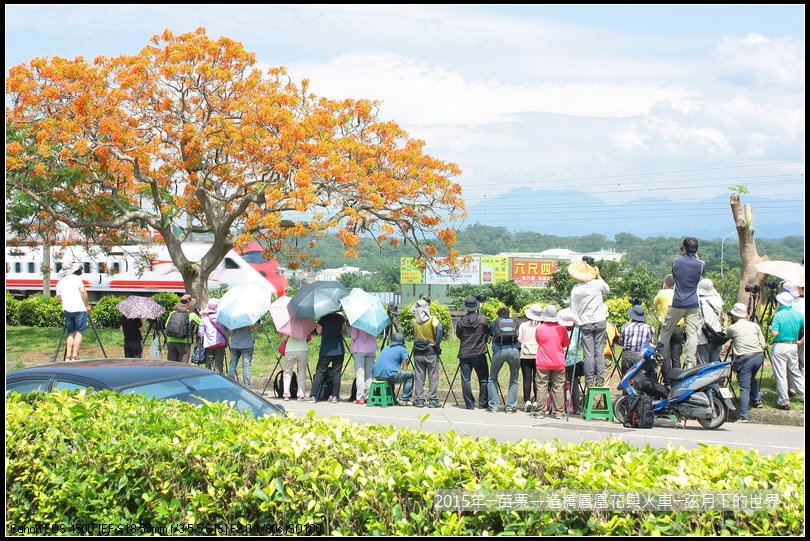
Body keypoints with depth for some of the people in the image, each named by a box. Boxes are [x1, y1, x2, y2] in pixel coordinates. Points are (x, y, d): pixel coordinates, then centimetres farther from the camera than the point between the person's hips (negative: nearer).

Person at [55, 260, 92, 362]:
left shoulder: (60, 282, 16)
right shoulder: (76, 278, -1)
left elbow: (59, 298, 18)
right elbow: (83, 291, -11)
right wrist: (87, 305, -3)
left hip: (67, 310, 5)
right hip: (79, 309, -5)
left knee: (71, 333, 13)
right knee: (79, 333, -1)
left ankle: (68, 357, 3)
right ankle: (75, 356, -7)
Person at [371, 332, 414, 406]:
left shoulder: (385, 348, 27)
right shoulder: (403, 350, 9)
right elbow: (404, 368, 7)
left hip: (376, 375, 7)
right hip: (389, 375, -7)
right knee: (410, 376, 13)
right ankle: (404, 399, 6)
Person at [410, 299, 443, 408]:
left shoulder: (414, 321, -2)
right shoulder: (432, 319, -10)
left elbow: (413, 333, 8)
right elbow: (439, 330, -24)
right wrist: (437, 344, -15)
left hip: (418, 352, 2)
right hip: (431, 352, -2)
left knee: (419, 377, 7)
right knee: (433, 377, 4)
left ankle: (419, 400, 6)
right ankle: (433, 400, 3)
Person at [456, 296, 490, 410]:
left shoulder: (461, 321, -3)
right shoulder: (482, 320, -7)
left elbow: (458, 335, 9)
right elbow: (489, 333, 5)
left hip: (464, 354, 1)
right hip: (479, 354, -1)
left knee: (465, 379, 4)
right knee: (483, 379, 10)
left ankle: (469, 404, 2)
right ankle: (483, 403, 11)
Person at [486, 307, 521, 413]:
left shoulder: (494, 323, 19)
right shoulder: (515, 322, 21)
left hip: (499, 351, -1)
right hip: (514, 351, 1)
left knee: (492, 379, 14)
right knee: (514, 380, 14)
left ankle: (493, 406, 8)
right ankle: (510, 407, 9)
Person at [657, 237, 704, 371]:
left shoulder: (676, 262, -2)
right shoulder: (699, 264, -3)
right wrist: (696, 257, 20)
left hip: (677, 304, 0)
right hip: (693, 305, 0)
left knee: (665, 331, 14)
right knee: (692, 334, -1)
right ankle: (690, 365, -6)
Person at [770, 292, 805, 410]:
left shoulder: (778, 315, -13)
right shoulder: (798, 314, 3)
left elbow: (774, 333, -19)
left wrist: (771, 327, 1)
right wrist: (801, 342, 9)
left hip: (779, 347, -5)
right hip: (793, 346, 5)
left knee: (781, 376, 1)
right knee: (795, 372, 20)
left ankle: (784, 402, 2)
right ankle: (803, 395, 23)